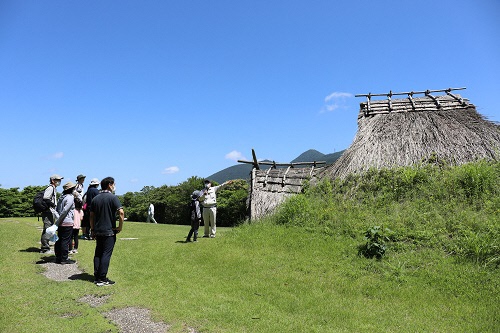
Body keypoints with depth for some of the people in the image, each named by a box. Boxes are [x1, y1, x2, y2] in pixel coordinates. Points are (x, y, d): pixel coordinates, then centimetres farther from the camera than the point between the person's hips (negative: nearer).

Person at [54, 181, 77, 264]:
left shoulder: (61, 197, 15)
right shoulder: (70, 197, -12)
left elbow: (57, 210, 15)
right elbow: (64, 211, -19)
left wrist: (57, 222, 13)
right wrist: (57, 222, -15)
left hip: (61, 223, 8)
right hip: (67, 223, -8)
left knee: (59, 240, 12)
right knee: (66, 241, -3)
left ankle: (58, 258, 19)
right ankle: (64, 259, 1)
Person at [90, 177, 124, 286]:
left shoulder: (95, 199, 10)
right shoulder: (113, 197, -10)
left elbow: (91, 216, 12)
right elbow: (121, 212, -20)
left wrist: (92, 229, 18)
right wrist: (120, 227, -10)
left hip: (98, 231, 6)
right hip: (109, 231, -6)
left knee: (98, 253, 13)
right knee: (106, 254, -2)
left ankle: (96, 277, 17)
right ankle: (102, 279, -1)